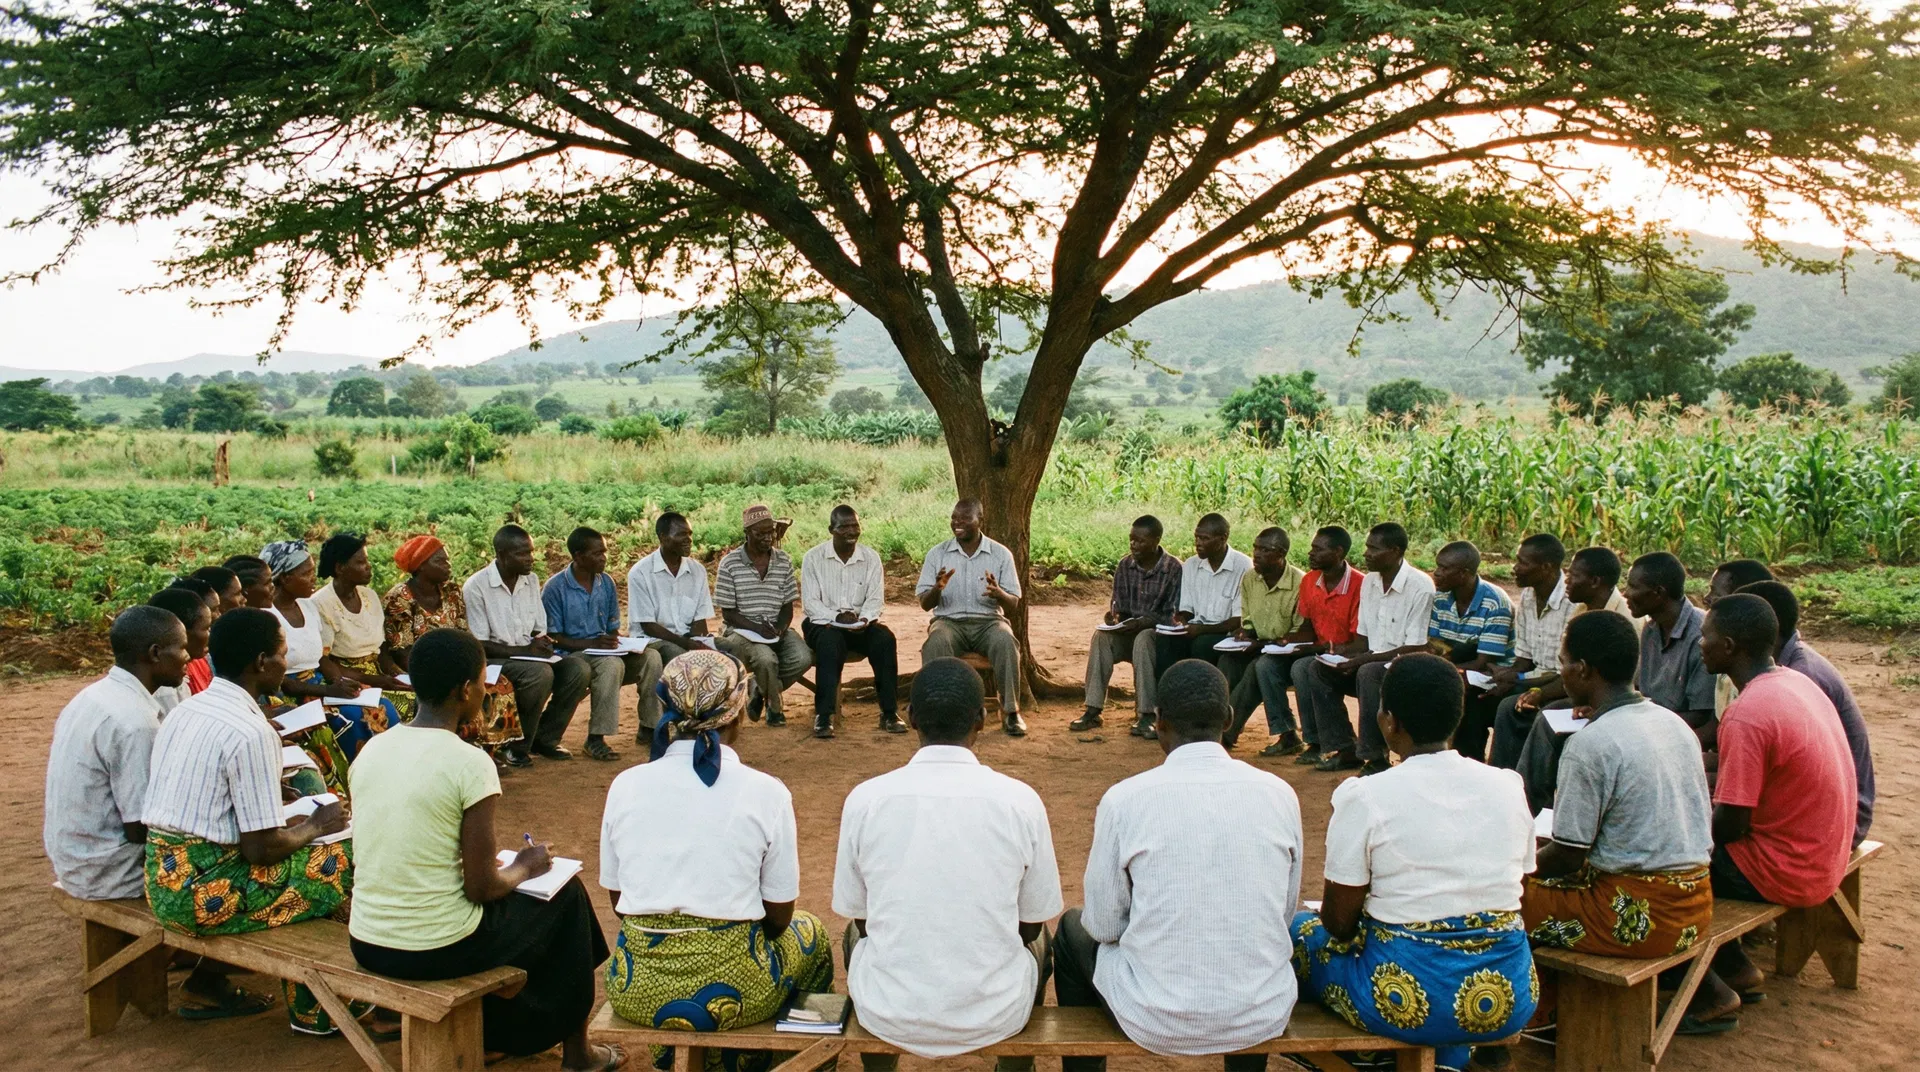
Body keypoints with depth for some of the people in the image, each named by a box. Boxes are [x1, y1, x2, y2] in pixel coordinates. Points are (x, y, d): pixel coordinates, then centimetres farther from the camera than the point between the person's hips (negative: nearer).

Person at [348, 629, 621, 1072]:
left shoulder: (371, 749, 1)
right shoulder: (469, 763, -19)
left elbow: (405, 856, 12)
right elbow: (481, 888, -15)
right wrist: (524, 869, 5)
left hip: (366, 944, 6)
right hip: (437, 952, -6)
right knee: (566, 891, 18)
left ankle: (498, 1033, 46)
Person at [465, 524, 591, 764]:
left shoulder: (531, 580, 8)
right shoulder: (476, 587, -12)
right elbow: (479, 645, -13)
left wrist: (542, 643, -10)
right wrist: (524, 650, -23)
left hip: (531, 655, 7)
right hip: (494, 661, -6)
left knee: (579, 669, -19)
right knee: (540, 674, -35)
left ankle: (545, 738, -4)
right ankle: (517, 746, -15)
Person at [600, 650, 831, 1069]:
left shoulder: (625, 786, -3)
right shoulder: (766, 793, -10)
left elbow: (617, 899, 7)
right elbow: (778, 915, -3)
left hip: (635, 989, 3)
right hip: (732, 988, -3)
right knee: (809, 931, 29)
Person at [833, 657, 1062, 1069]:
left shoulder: (865, 799, -10)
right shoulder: (1022, 801, -11)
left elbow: (860, 918, 2)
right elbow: (1030, 925, 0)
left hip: (888, 1016, 1)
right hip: (995, 1017, 0)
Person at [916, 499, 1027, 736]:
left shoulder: (1001, 554, 3)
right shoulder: (937, 554, 5)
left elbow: (1013, 605, 1)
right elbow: (925, 603, 4)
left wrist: (998, 593, -23)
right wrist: (937, 589, -20)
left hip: (989, 621, 0)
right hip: (949, 621, 0)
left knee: (1005, 643, -34)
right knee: (936, 643, -35)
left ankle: (1011, 711, -21)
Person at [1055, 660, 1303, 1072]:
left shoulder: (1124, 799, -13)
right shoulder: (1280, 794, -5)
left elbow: (1104, 925, -3)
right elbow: (1285, 912, 7)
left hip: (1158, 1022, -2)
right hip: (1266, 1016, 3)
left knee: (1073, 931, 27)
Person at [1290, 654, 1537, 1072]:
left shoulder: (1363, 797, -13)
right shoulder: (1508, 786, 0)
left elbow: (1339, 920, -7)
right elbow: (1504, 897, 10)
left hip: (1409, 998, -3)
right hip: (1508, 997, 4)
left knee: (1299, 929, 20)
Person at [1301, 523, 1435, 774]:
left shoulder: (1420, 587, -18)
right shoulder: (1369, 581, 7)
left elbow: (1416, 650, -20)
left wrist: (1363, 659, -23)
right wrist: (1344, 653, -8)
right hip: (1373, 662, 8)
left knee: (1369, 673, -34)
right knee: (1318, 669, -6)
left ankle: (1374, 759, -23)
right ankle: (1341, 749, -1)